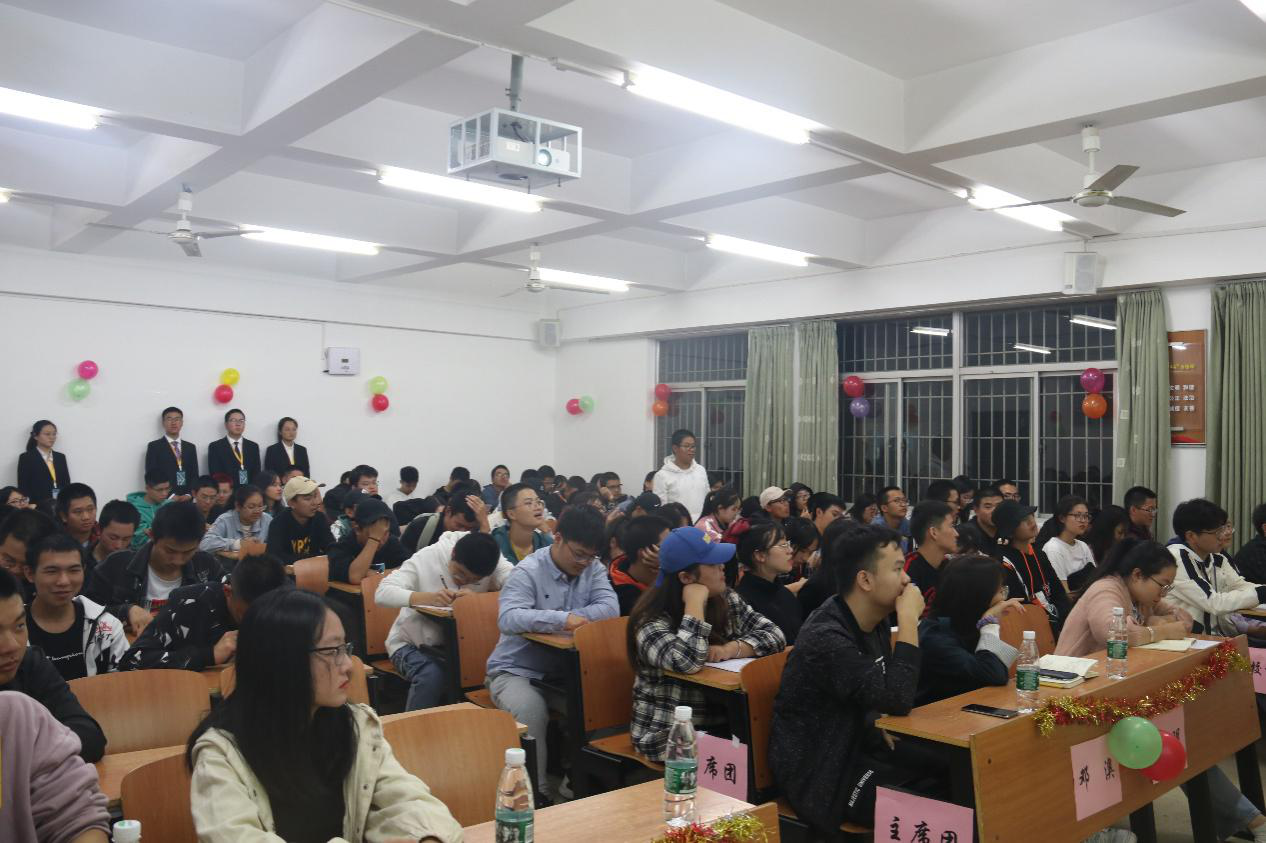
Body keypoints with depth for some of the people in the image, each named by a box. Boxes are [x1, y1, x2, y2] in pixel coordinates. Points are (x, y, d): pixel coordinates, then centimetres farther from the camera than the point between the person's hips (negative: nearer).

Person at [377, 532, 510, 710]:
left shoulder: (492, 561, -11)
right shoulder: (426, 558, -17)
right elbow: (382, 593, -24)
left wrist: (478, 596, -38)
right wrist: (429, 597, -38)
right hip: (412, 644, -2)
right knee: (431, 675, -33)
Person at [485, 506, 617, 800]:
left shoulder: (593, 570, 5)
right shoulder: (528, 571, -12)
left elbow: (611, 607, -11)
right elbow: (508, 618, -29)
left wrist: (571, 617, -24)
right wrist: (561, 619, -39)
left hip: (565, 671, 5)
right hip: (517, 671, -4)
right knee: (531, 712, -33)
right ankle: (537, 792, -14)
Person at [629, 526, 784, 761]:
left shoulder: (726, 599, 5)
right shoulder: (653, 620, -16)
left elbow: (772, 634, -2)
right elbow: (687, 663, -31)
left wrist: (730, 649, -18)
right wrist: (695, 604, -23)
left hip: (725, 722, 6)